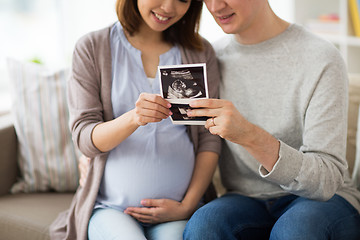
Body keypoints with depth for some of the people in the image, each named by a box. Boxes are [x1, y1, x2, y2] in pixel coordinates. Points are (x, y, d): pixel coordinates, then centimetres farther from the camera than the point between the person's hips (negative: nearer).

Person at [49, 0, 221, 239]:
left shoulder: (201, 52, 8)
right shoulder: (91, 48, 2)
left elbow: (209, 139, 4)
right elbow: (85, 139, -4)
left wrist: (188, 206, -5)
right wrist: (133, 118, -23)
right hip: (111, 207, -1)